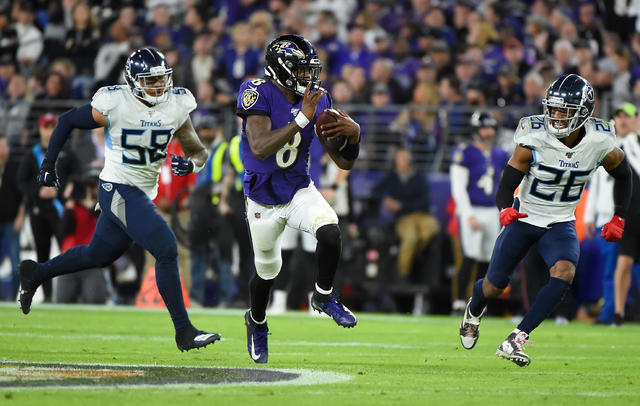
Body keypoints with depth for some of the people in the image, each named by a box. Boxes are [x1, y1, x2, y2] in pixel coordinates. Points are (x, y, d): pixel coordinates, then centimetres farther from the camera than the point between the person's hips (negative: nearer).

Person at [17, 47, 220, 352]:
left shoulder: (176, 107, -3)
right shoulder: (115, 105, -17)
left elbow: (198, 151, 5)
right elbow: (68, 121, -2)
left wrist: (190, 163, -19)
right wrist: (48, 163, -1)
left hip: (143, 194, 7)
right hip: (118, 190, -7)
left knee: (98, 256, 23)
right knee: (166, 250, -17)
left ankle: (37, 273, 46)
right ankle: (184, 332, -11)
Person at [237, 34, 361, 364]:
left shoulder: (318, 101, -7)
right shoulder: (258, 94, -21)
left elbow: (344, 162, -4)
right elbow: (260, 148, -36)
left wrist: (353, 134, -25)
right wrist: (301, 119, -39)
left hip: (300, 191, 3)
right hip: (263, 200, -3)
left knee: (330, 233, -26)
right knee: (267, 271, 11)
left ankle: (323, 297, 2)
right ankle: (256, 322, 44)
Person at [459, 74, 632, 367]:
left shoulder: (600, 143, -15)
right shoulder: (533, 139, -21)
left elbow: (623, 175, 6)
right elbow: (507, 185, -17)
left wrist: (619, 219, 3)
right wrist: (506, 210, -39)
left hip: (561, 224, 1)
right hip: (523, 218, -1)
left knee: (564, 273, -28)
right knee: (494, 286, 7)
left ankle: (517, 339, -25)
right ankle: (474, 309, 46)